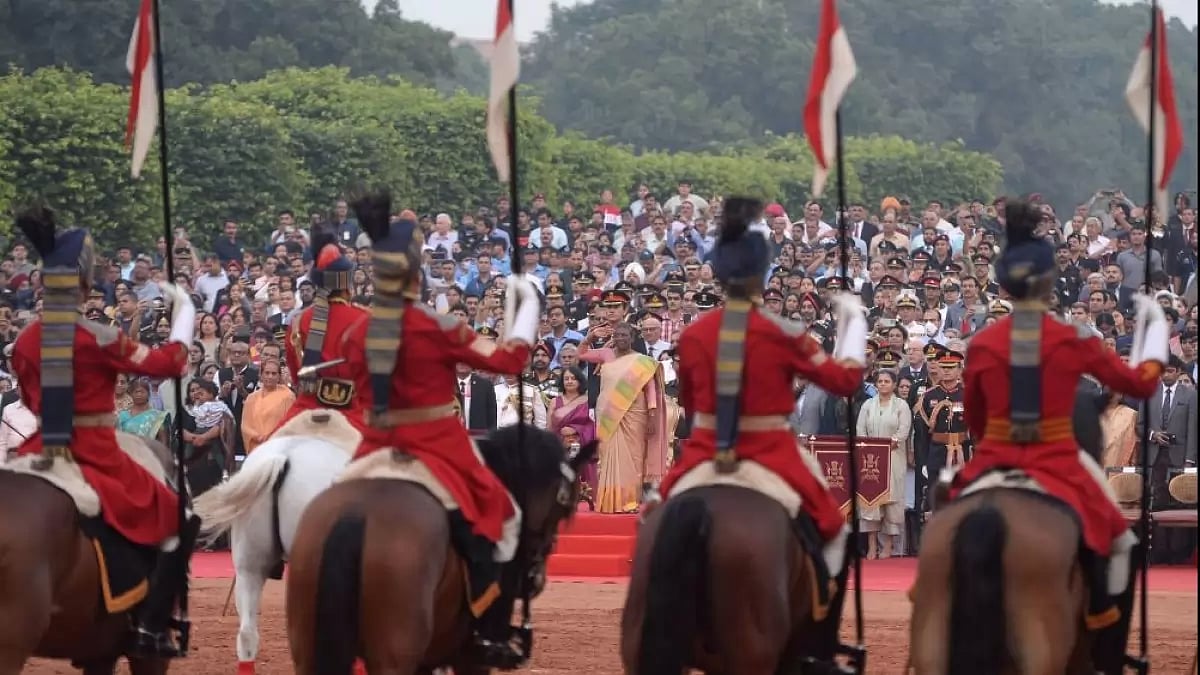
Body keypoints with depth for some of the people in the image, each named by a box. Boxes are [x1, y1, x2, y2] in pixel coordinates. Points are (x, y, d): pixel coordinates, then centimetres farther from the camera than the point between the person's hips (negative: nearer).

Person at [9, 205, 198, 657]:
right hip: (98, 462, -5)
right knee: (181, 519, 7)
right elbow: (169, 364, -8)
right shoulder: (97, 340, -15)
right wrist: (184, 312, 4)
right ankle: (151, 625, -3)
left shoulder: (25, 342, 2)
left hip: (43, 455, 5)